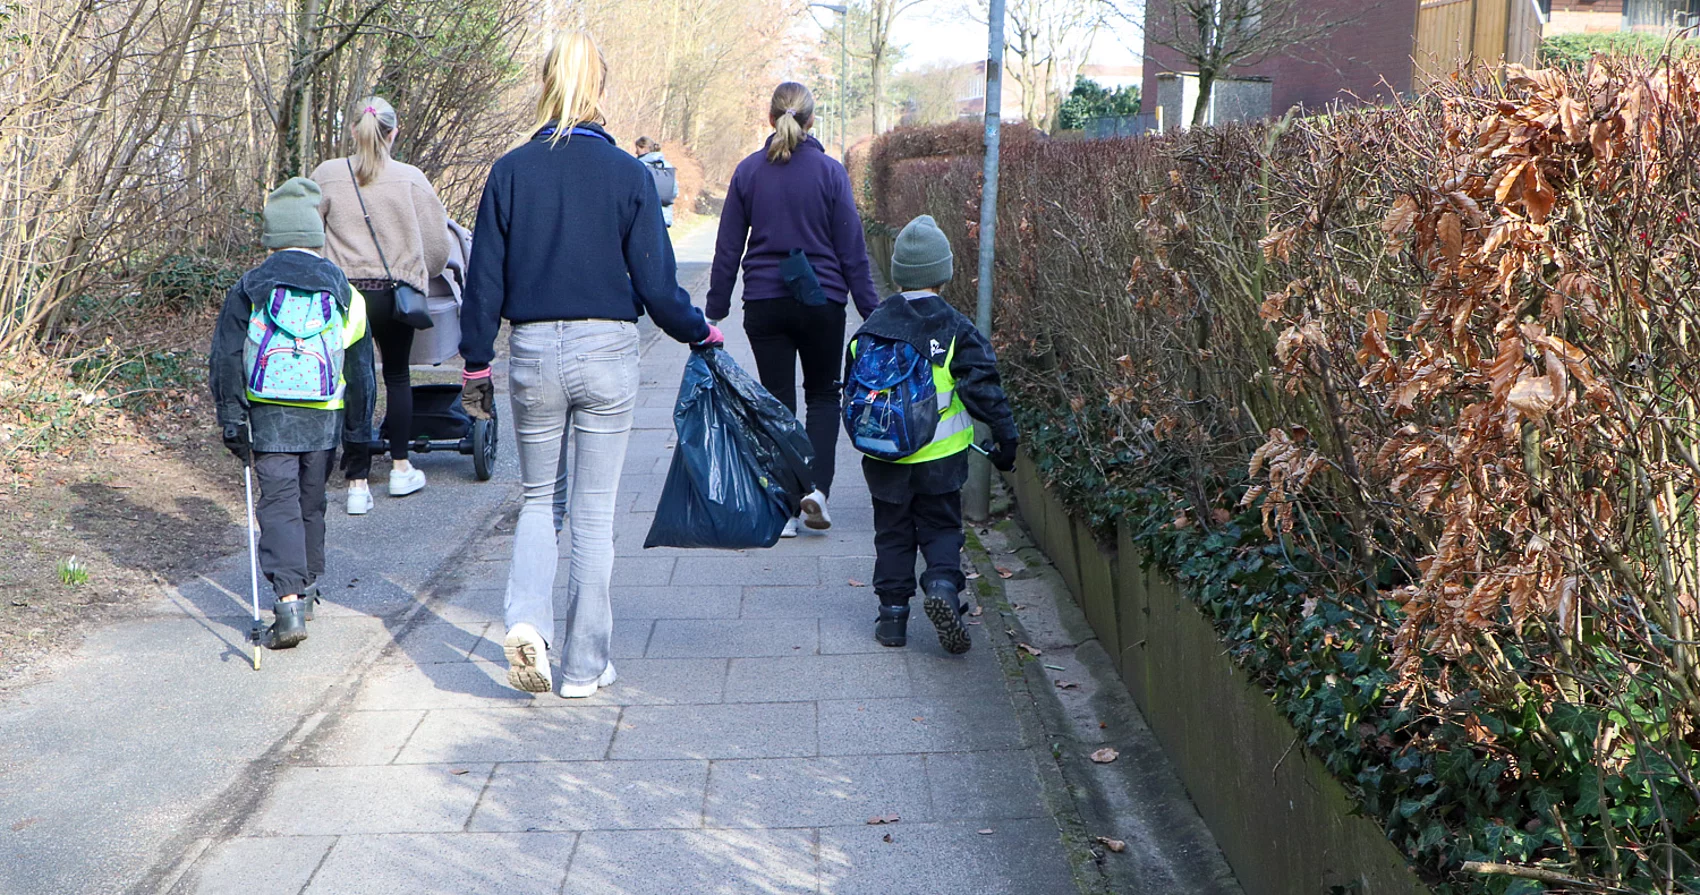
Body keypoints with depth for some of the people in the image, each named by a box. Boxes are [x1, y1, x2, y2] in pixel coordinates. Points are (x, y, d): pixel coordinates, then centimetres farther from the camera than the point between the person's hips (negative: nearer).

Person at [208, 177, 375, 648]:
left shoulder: (248, 289, 2)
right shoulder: (343, 293, 6)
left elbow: (225, 359, -2)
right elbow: (361, 371, 9)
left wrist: (232, 422, 2)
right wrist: (357, 434, 15)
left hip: (267, 415, -2)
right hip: (323, 418, 2)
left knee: (278, 504, -3)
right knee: (311, 503, 17)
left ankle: (289, 601, -17)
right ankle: (307, 588, 30)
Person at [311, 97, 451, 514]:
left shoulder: (327, 175, -1)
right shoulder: (410, 178, -2)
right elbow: (437, 241, 2)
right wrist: (422, 276, 21)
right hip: (395, 291, 0)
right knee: (397, 377, 18)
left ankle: (358, 484, 3)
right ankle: (401, 468, 25)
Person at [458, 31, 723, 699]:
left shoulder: (510, 172, -1)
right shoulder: (628, 174, -6)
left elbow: (484, 278, 2)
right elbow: (655, 285, -6)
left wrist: (476, 364, 12)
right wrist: (701, 334, 11)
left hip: (534, 352, 2)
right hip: (607, 350, -1)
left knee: (539, 497, 19)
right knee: (594, 510, 7)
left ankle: (526, 619, -5)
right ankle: (585, 666, 13)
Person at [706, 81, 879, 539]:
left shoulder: (748, 171, 0)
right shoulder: (830, 172, -5)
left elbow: (728, 248, 3)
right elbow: (852, 249, -3)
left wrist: (716, 309, 10)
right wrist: (871, 311, 3)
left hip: (764, 303, 1)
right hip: (821, 300, -1)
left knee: (778, 400, 8)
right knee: (823, 394, 15)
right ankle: (816, 487, -3)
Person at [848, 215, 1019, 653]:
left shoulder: (871, 329, 2)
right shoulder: (955, 328, -7)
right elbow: (982, 386, -9)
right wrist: (1005, 435, -1)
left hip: (884, 457, 2)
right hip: (940, 455, -2)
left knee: (893, 530, 14)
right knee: (941, 525, 11)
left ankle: (893, 610, 11)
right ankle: (943, 583, -14)